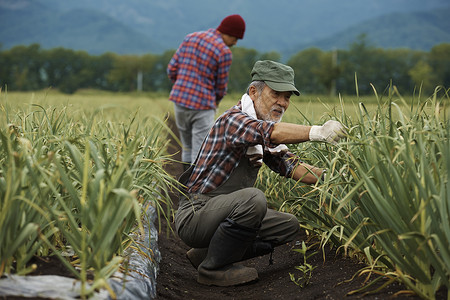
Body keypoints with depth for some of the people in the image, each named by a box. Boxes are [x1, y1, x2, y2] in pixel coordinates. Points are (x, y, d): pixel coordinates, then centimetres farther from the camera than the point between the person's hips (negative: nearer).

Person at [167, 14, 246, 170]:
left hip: (180, 100, 6)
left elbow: (172, 69, 7)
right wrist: (217, 100, 19)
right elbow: (221, 85, -3)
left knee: (188, 148, 21)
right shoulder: (224, 52, -12)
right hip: (203, 106, -6)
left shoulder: (190, 38, 6)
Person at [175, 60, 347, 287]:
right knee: (252, 198, -33)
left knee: (289, 225, 8)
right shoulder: (232, 120, -18)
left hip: (227, 213, 10)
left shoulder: (263, 133, 13)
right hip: (194, 215, -10)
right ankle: (212, 268, -13)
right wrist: (316, 132, -47)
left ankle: (206, 253, 7)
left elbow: (290, 166, 7)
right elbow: (270, 132, -38)